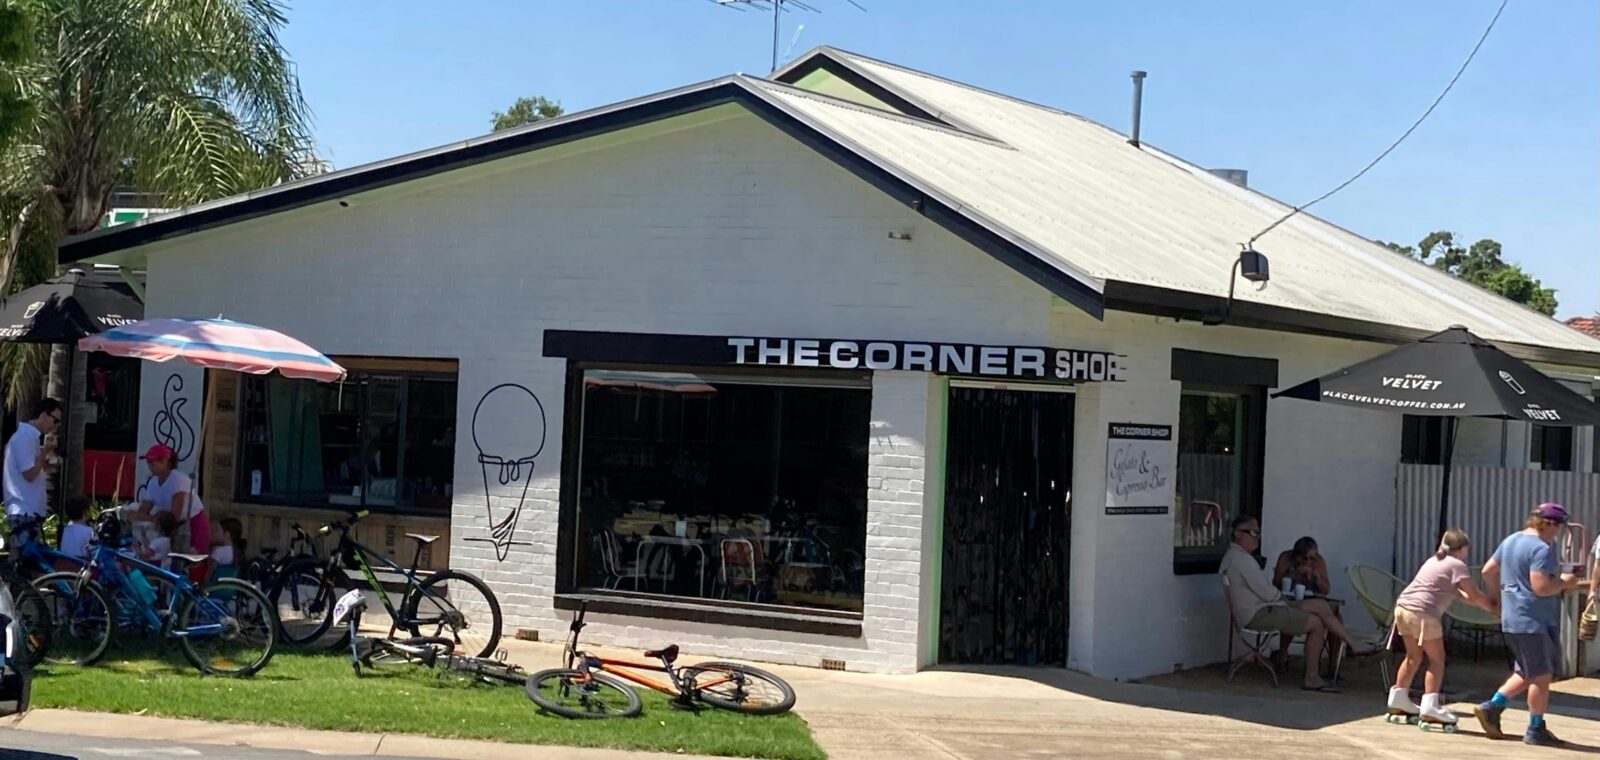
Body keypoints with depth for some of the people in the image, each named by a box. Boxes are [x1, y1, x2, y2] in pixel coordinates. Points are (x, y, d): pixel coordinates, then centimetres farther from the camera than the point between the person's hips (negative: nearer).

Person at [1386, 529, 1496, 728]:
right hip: (1423, 613, -8)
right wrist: (1493, 607, 11)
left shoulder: (1434, 561, 25)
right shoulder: (1457, 565, -1)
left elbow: (1458, 593, 28)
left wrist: (1482, 601, 22)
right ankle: (1430, 707, -9)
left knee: (1413, 657, 21)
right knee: (1436, 660, -1)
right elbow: (1474, 596, -3)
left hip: (1403, 606, 9)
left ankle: (1398, 701, 26)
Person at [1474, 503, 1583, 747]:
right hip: (1534, 623, -9)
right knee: (1542, 676, 1)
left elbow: (1488, 571, 18)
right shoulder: (1542, 549, -17)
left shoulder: (1510, 541, 12)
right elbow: (1540, 587, -25)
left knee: (1525, 674, 19)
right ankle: (1536, 730, 7)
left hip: (1512, 620, 9)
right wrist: (1565, 582, -8)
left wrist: (1502, 593, 29)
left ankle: (1491, 708, 14)